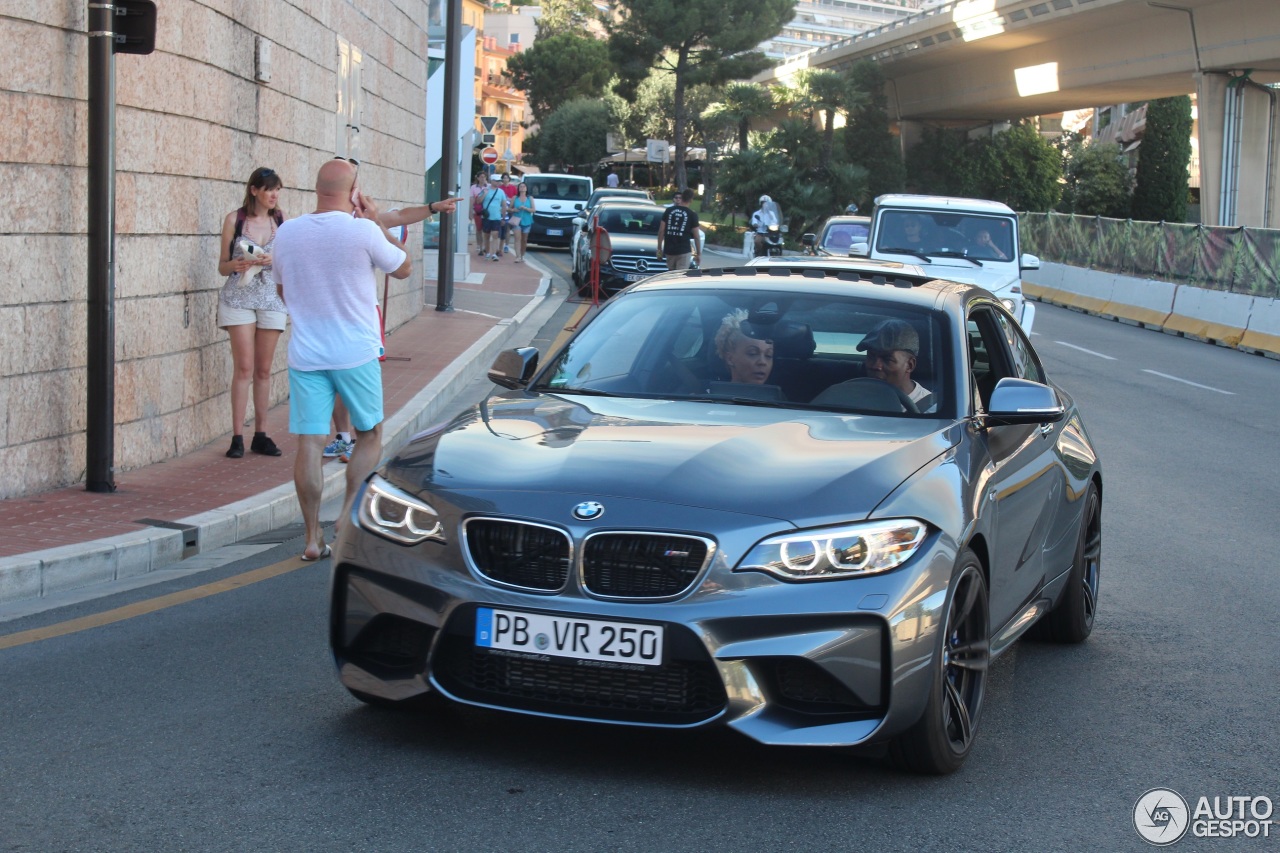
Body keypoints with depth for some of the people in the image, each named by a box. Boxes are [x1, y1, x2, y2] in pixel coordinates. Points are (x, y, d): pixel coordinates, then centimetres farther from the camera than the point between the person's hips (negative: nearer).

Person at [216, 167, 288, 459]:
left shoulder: (281, 221, 5)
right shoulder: (234, 219, -1)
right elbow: (223, 266, 4)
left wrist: (273, 260, -11)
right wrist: (237, 264, -18)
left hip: (271, 300, 3)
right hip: (239, 299, -2)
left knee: (264, 370, 6)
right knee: (244, 368, -8)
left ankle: (261, 434, 12)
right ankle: (237, 437, -4)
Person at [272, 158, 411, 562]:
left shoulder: (287, 232, 2)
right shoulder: (362, 231, -12)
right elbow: (404, 268, 4)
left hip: (305, 355, 3)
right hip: (355, 354, -3)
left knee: (309, 443, 1)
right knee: (370, 437, 14)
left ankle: (313, 537, 2)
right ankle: (348, 518, 6)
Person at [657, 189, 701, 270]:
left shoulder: (669, 211, 5)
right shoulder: (692, 214, -2)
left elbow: (661, 231, 4)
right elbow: (696, 236, -1)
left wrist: (659, 248, 12)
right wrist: (699, 253, 7)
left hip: (669, 250, 3)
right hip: (683, 251, -3)